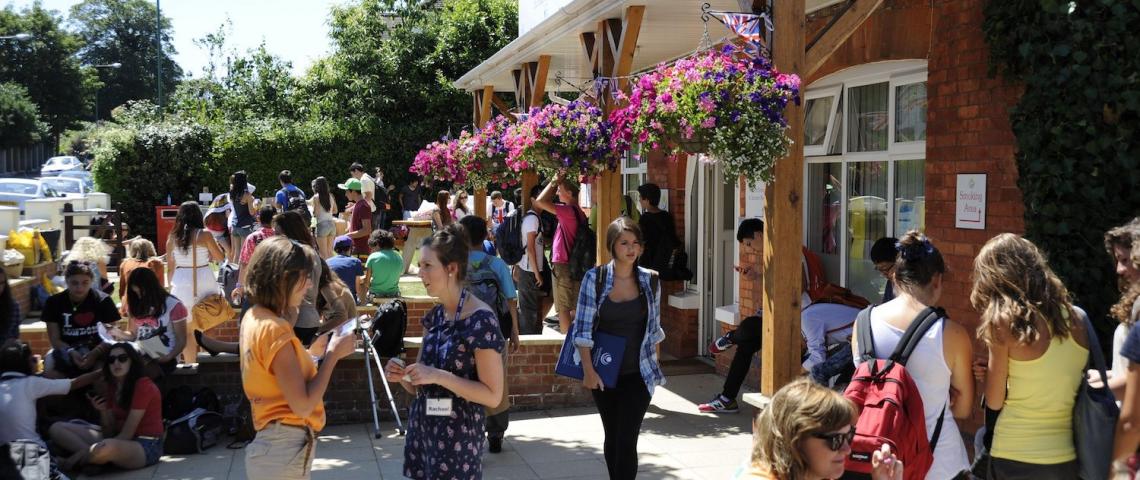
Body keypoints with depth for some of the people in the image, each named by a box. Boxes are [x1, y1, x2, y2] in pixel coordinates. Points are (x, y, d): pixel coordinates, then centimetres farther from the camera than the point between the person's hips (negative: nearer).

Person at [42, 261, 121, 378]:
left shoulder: (103, 301, -8)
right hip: (66, 351, 2)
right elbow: (54, 339, -4)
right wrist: (71, 352, -24)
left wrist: (94, 354, -28)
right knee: (50, 370, -28)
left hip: (96, 350, -2)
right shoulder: (54, 302, -4)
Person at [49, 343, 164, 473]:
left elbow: (127, 434, -15)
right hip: (119, 441, 8)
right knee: (57, 428, 2)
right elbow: (109, 433, 8)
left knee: (108, 447, -42)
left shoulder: (143, 386, -13)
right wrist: (103, 411, -10)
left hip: (146, 446, -8)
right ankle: (94, 458, -15)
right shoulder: (112, 387, 11)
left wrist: (88, 450, -16)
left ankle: (76, 461, -9)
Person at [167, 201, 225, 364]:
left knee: (186, 328, 8)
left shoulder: (172, 237, 3)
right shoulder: (204, 235, -6)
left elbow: (170, 267, 7)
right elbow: (219, 257, 5)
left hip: (181, 285, 2)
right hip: (203, 284, -2)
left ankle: (189, 363, 10)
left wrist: (171, 286, 17)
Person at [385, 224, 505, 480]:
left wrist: (440, 376, -24)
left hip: (458, 437, -7)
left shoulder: (481, 320, -16)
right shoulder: (434, 316, 6)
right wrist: (403, 376, -7)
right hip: (422, 429, 7)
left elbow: (493, 395, -17)